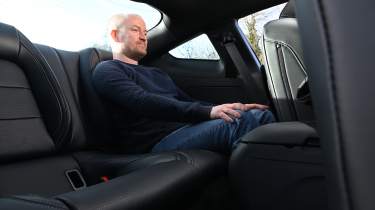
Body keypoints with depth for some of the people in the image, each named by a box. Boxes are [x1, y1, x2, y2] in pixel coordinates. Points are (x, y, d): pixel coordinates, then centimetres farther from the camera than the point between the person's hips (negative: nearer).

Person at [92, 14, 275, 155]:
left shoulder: (157, 73, 30)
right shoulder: (107, 71, 5)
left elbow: (189, 103, 24)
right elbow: (145, 103, -15)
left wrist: (234, 108, 8)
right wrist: (208, 112, -24)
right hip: (159, 143, -7)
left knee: (259, 114, -10)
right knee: (234, 124, -31)